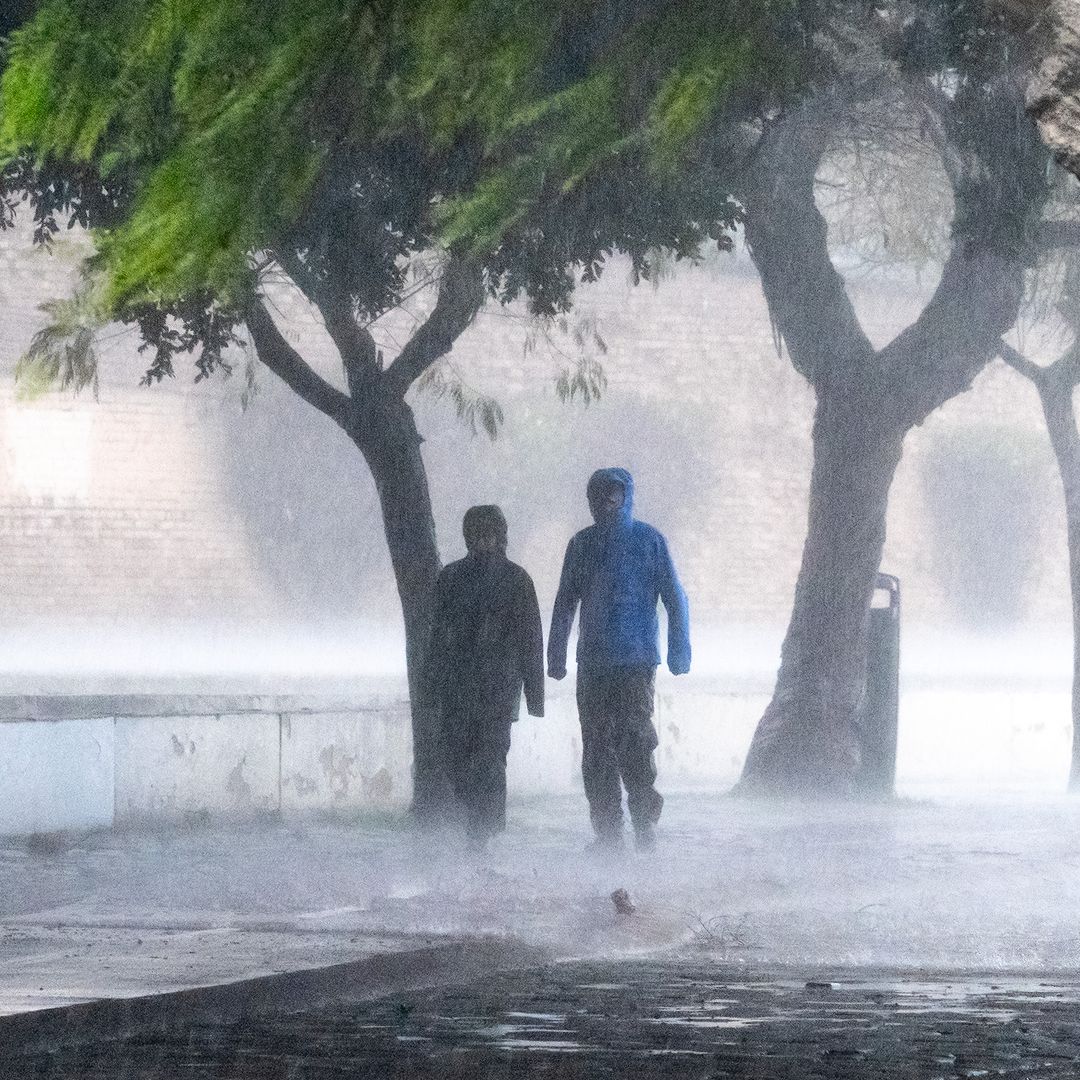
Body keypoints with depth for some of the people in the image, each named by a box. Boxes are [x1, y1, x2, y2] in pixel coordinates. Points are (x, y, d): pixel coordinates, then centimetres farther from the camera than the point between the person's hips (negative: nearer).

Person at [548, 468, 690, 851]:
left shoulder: (649, 540, 2)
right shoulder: (582, 545, 12)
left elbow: (674, 596, 2)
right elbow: (564, 604, 18)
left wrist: (679, 649, -4)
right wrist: (556, 656, 16)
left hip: (635, 660, -4)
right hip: (593, 662, 4)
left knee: (634, 737, -14)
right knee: (596, 747, 2)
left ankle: (643, 817, -9)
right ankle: (607, 832, 6)